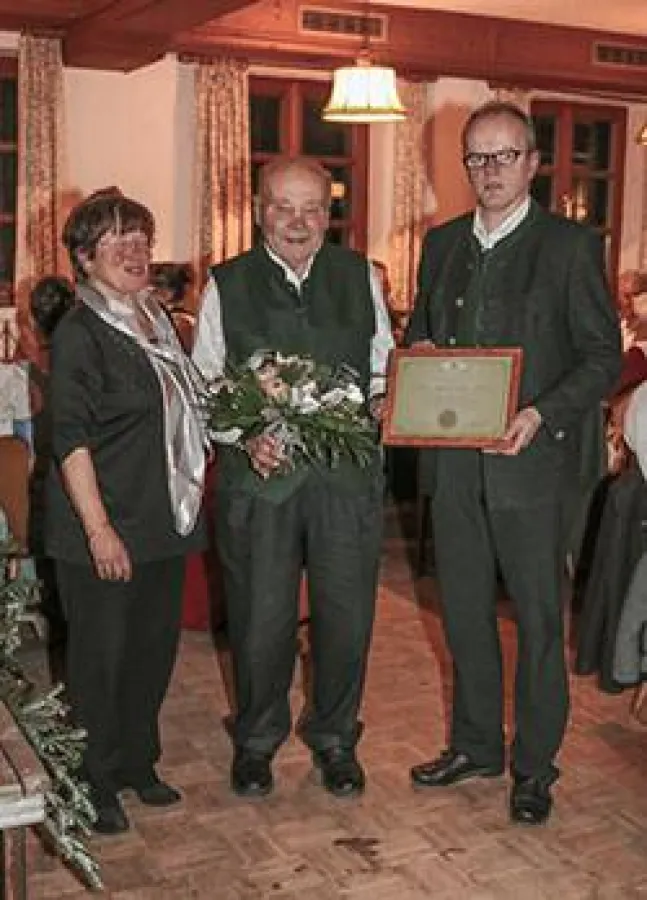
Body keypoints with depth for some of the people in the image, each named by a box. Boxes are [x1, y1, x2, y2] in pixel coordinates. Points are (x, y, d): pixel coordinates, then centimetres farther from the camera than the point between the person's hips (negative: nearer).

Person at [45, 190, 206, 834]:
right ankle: (96, 787, 20)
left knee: (154, 648, 15)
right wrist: (99, 528, -22)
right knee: (100, 657, 4)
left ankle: (137, 765, 32)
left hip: (164, 521, 7)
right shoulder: (79, 333, -12)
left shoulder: (156, 322, 12)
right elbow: (70, 438, -17)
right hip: (103, 529, -7)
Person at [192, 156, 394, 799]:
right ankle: (256, 739, 31)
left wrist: (376, 402, -6)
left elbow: (384, 365, 15)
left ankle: (334, 736, 31)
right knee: (259, 618, 7)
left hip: (347, 473, 2)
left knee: (347, 614, 9)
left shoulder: (360, 276, 8)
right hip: (258, 474, -1)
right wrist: (245, 435, -12)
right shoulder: (226, 285, 3)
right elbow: (203, 383, 4)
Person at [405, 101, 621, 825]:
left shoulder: (570, 245, -5)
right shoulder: (442, 243, 11)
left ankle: (535, 766, 22)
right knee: (464, 614, 16)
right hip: (452, 463, 5)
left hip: (529, 461, -5)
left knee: (538, 621, 6)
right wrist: (417, 361, -4)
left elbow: (603, 355, -7)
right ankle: (475, 744, 33)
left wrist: (541, 414, -21)